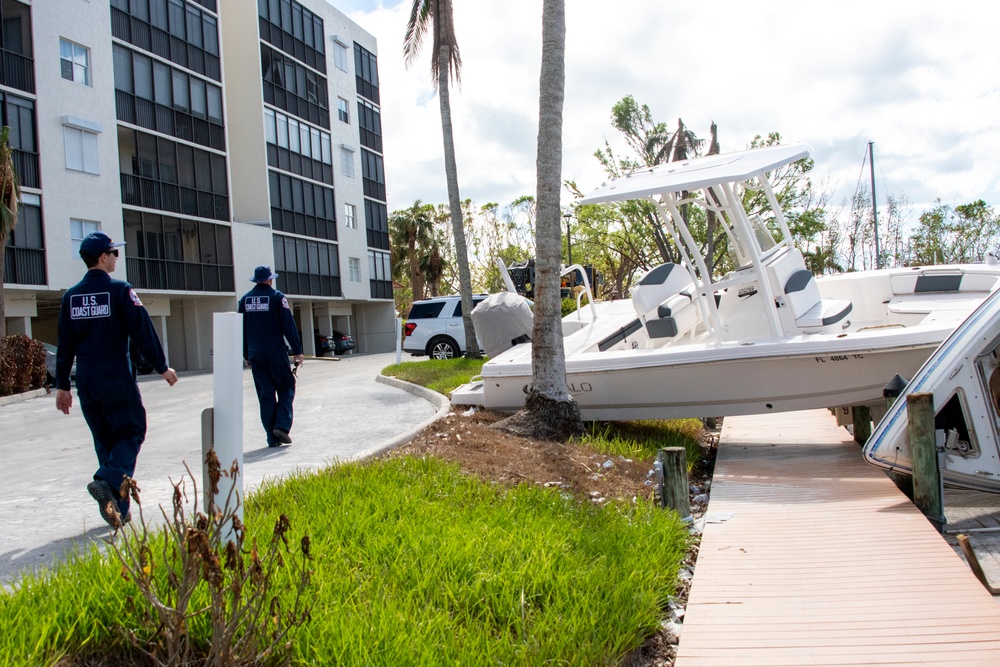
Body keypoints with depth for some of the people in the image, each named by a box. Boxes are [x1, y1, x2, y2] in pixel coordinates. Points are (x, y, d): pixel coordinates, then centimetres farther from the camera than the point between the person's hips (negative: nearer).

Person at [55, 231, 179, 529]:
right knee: (130, 432, 4)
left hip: (86, 382, 6)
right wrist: (162, 367, -2)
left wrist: (62, 386, 15)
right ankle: (107, 482, -22)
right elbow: (142, 331, -10)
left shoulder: (71, 296, 8)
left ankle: (117, 509, 16)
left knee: (104, 438, 13)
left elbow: (65, 345, 10)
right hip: (117, 379, -6)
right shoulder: (120, 290, -8)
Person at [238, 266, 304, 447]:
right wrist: (297, 351, -5)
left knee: (265, 394, 7)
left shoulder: (245, 300, 9)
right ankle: (282, 425, -10)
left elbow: (241, 329, 13)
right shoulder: (277, 297, -5)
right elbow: (289, 326, -8)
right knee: (286, 388, 8)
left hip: (255, 355, 4)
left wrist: (246, 355, 20)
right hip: (276, 352, -4)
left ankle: (272, 437, 6)